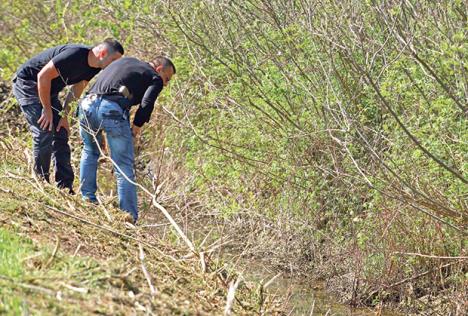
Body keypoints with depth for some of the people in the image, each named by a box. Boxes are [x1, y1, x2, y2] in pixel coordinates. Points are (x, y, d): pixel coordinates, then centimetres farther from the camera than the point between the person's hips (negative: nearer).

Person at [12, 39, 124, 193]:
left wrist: (64, 115, -3)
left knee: (61, 134, 2)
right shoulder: (75, 55, -32)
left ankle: (65, 188, 3)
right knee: (44, 132, -17)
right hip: (26, 83, -9)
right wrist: (47, 110, -21)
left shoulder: (94, 67, -4)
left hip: (48, 90, 9)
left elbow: (76, 90, 7)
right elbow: (43, 76, -28)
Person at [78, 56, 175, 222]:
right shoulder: (155, 78, 13)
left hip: (88, 103, 6)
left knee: (90, 151, 32)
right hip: (112, 109, -6)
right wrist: (137, 126, 8)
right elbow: (146, 103, -5)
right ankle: (130, 216, 1)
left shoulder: (126, 60, 33)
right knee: (124, 167, 3)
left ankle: (87, 197, 25)